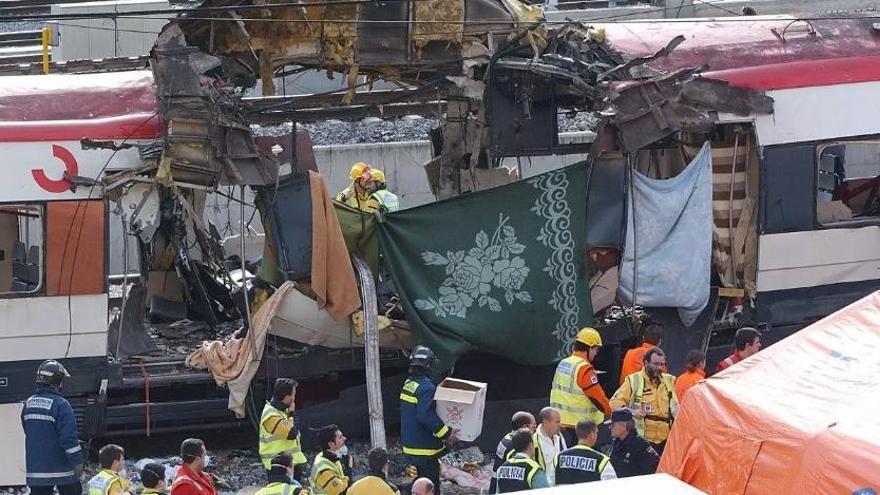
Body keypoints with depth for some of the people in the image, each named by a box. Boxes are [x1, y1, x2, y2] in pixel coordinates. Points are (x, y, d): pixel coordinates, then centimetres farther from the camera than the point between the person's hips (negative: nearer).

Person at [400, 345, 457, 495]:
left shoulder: (408, 384, 9)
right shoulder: (426, 387, -20)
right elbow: (426, 416, -30)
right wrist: (446, 434, -25)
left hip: (410, 446, 9)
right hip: (425, 449, -9)